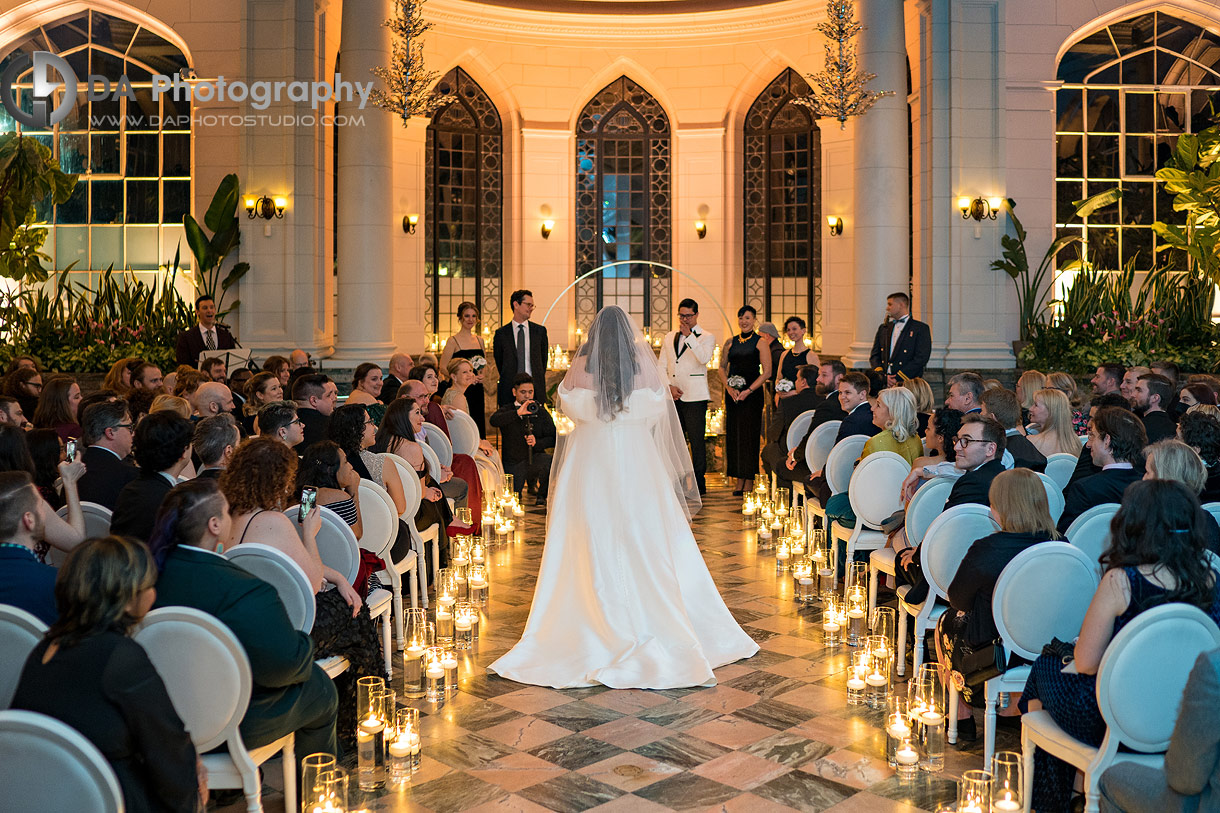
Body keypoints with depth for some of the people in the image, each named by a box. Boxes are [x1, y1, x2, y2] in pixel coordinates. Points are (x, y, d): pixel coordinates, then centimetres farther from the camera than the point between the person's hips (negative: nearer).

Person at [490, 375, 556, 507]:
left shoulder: (541, 411, 6)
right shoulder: (507, 411, 2)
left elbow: (553, 438, 1)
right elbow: (494, 421, -22)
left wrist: (537, 443, -18)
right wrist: (518, 413, -31)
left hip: (536, 459, 0)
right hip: (513, 463, 0)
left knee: (550, 461, -32)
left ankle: (542, 495, -6)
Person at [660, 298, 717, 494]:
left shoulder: (707, 337, 1)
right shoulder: (669, 337, 15)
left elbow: (704, 358, -18)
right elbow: (662, 366, 14)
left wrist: (689, 336, -19)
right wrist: (669, 386, 0)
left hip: (695, 397, -5)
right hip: (673, 396, 5)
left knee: (697, 441, -5)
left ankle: (699, 484, 3)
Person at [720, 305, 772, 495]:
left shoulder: (761, 342, -2)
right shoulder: (730, 342, 10)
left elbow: (766, 372, -6)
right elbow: (722, 368, 10)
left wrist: (748, 391, -14)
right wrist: (729, 388, -7)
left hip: (752, 393, -4)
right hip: (732, 393, 4)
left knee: (749, 433, -3)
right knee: (733, 434, 3)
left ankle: (749, 480, 5)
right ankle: (739, 479, 10)